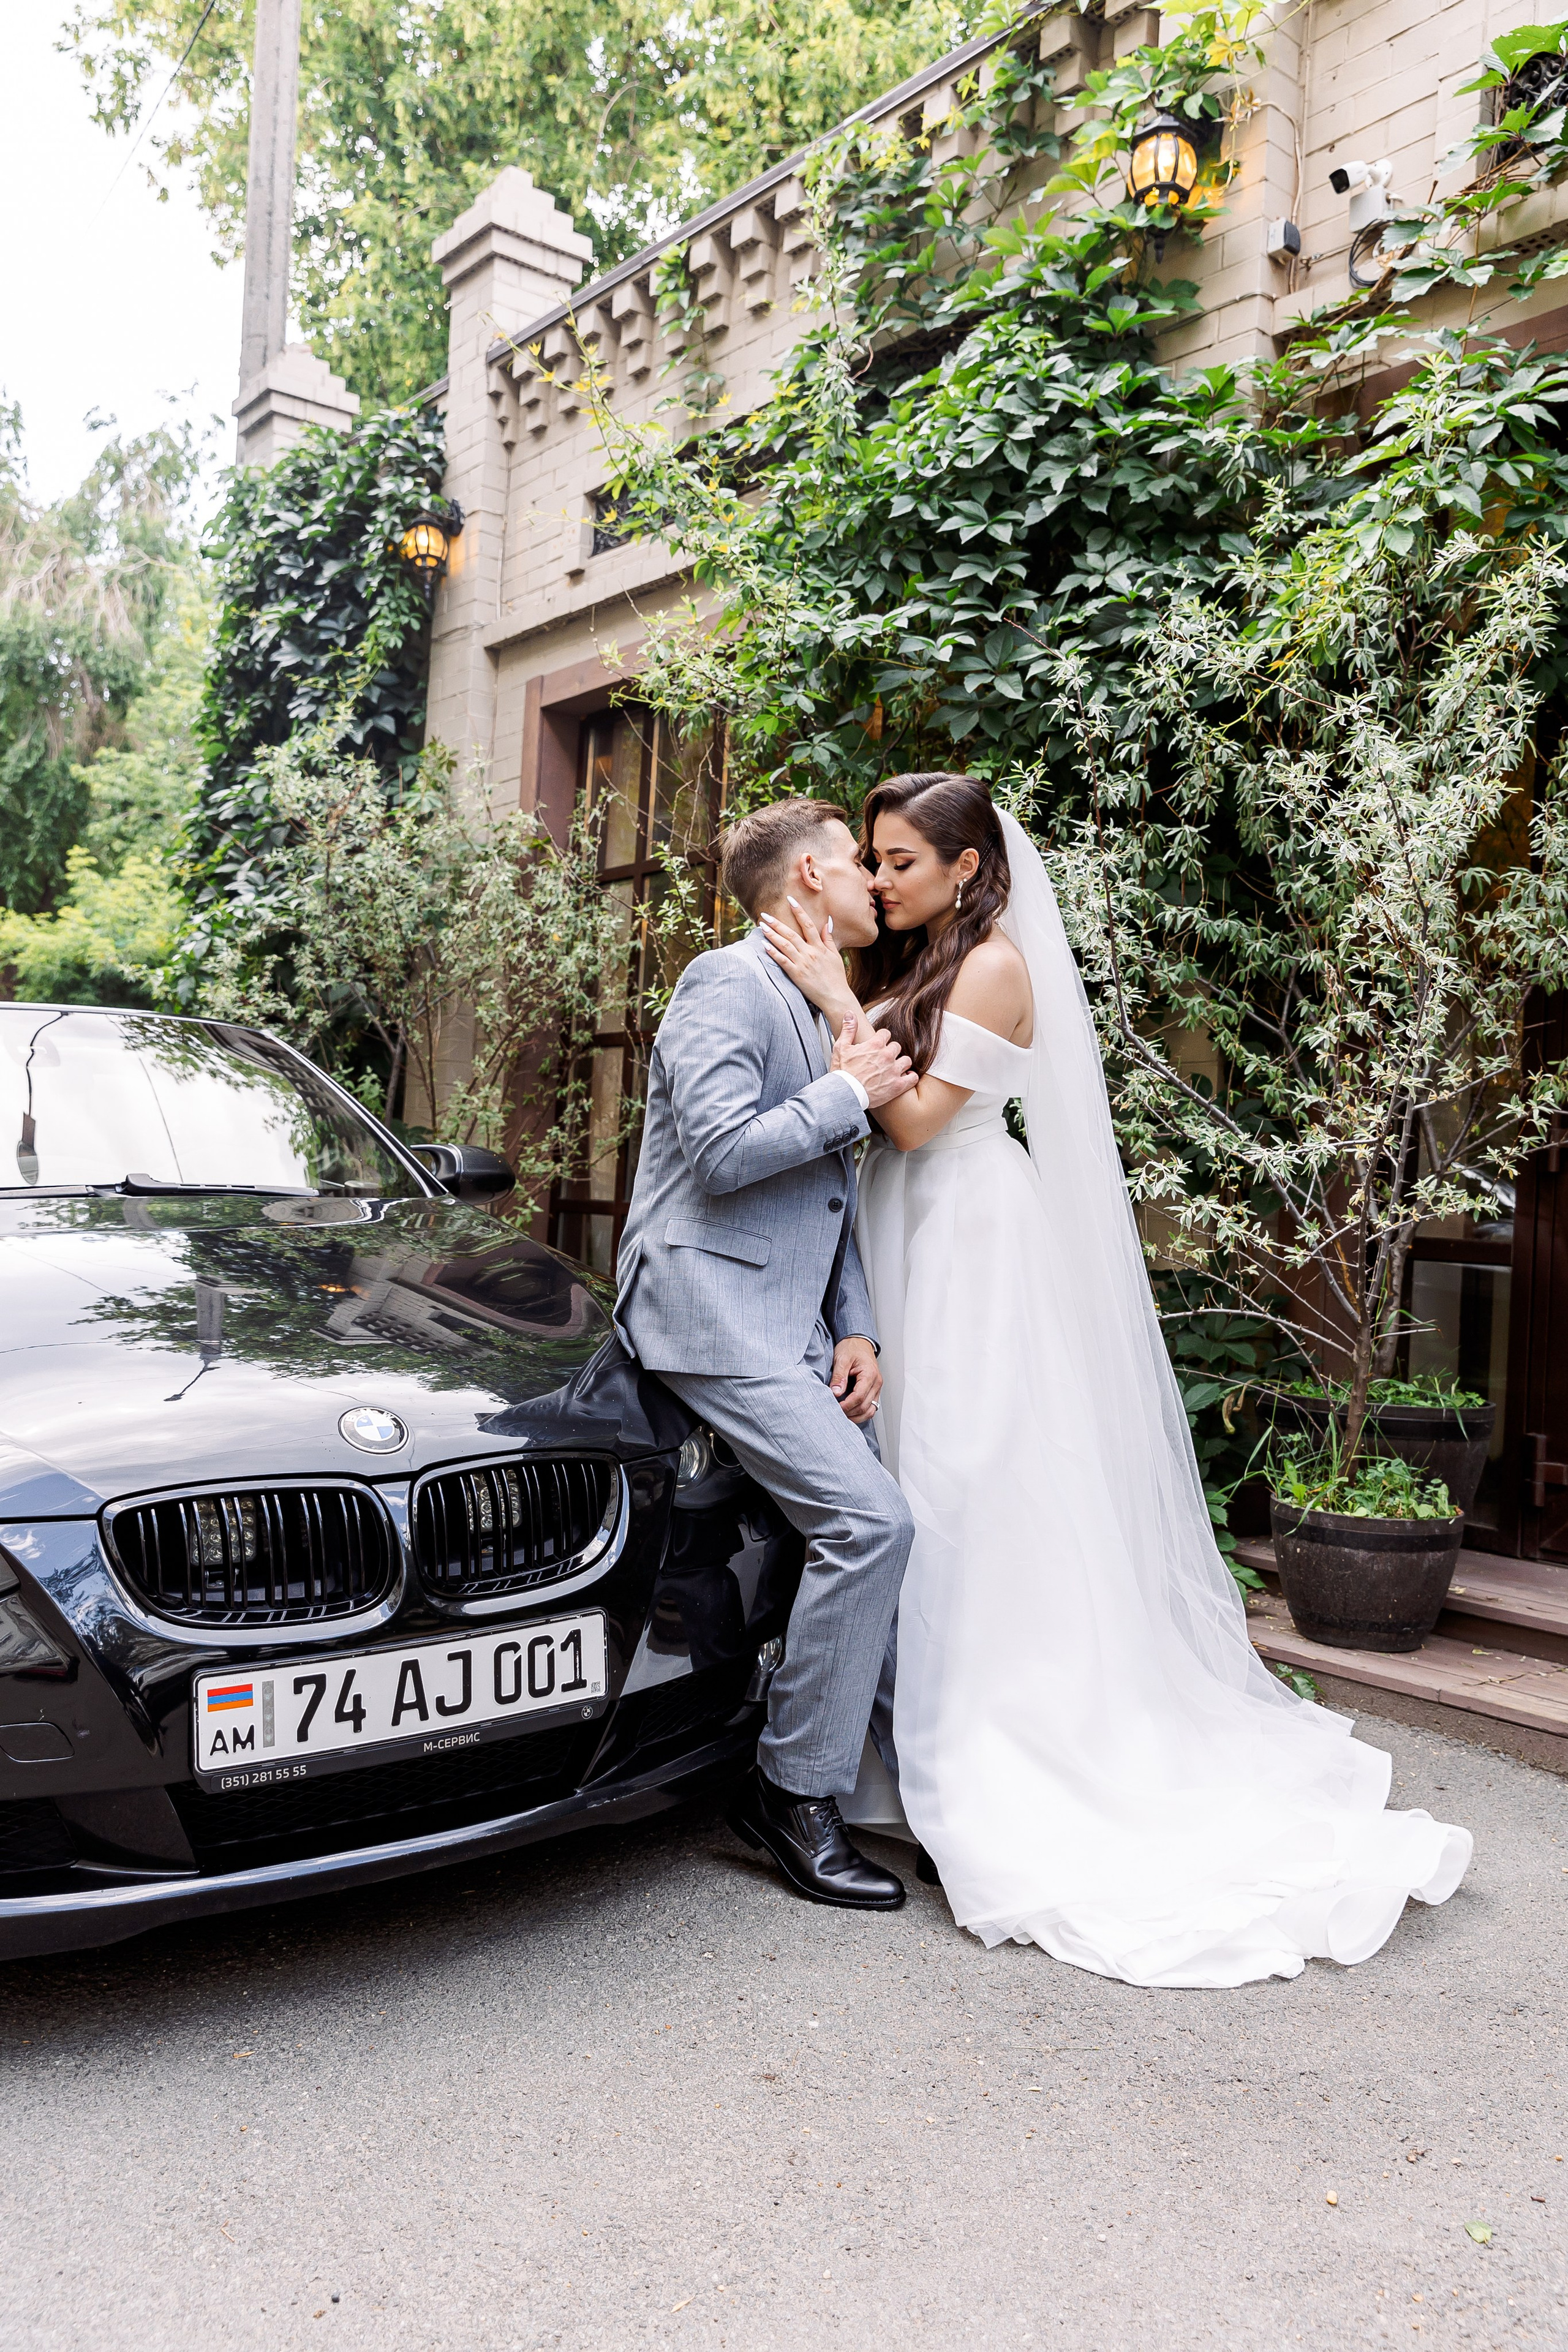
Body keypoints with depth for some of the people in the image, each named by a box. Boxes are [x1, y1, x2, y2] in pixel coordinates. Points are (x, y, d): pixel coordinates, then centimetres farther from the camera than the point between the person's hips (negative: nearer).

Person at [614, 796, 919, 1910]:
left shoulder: (822, 1008, 22)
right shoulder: (727, 983, -6)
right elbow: (721, 1151, -20)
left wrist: (856, 1330, 8)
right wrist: (848, 1093, -9)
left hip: (791, 1322, 9)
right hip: (714, 1310, -9)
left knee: (876, 1517, 2)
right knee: (869, 1522, -17)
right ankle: (797, 1792, -2)